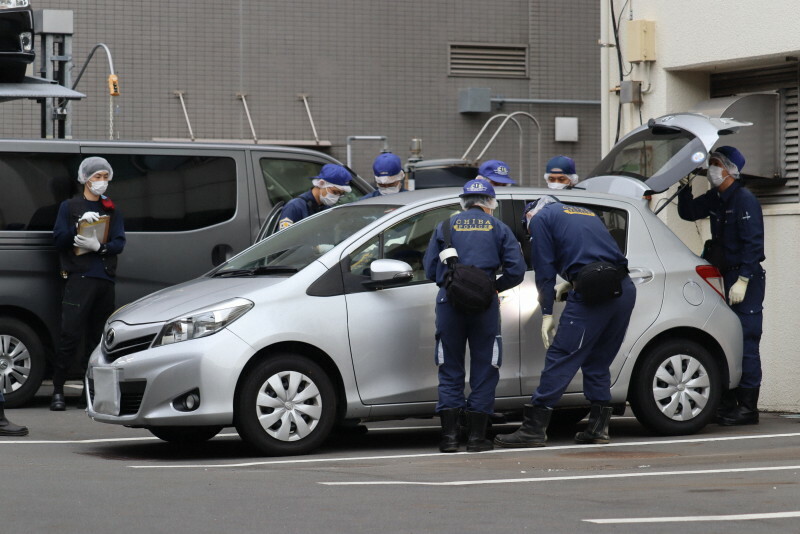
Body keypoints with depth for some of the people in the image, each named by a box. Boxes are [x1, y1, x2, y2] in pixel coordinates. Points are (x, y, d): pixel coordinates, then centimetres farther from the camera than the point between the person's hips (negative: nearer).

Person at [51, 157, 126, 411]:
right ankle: (58, 391, -11)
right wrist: (80, 225, -17)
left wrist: (99, 247, -13)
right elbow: (59, 240, -1)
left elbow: (119, 243, 7)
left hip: (105, 278, 4)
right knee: (70, 335, -13)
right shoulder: (70, 207, 8)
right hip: (79, 278, -4)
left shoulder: (111, 210, 18)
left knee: (99, 337, 3)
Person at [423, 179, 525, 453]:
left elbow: (429, 269, 8)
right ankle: (477, 436, 5)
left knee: (450, 370, 8)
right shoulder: (498, 228, 10)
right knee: (484, 369, 7)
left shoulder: (445, 227, 13)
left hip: (449, 301, 1)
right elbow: (516, 269, 2)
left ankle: (449, 436, 3)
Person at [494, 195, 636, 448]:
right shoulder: (588, 214, 31)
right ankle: (598, 427, 16)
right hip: (625, 289, 7)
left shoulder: (540, 218, 10)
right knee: (597, 363, 17)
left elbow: (545, 270, 3)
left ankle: (535, 428, -9)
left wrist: (547, 314, 2)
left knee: (561, 358, -6)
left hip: (592, 294, -7)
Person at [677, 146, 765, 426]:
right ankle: (727, 403, 13)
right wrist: (685, 187, 10)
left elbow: (752, 243, -18)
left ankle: (747, 407, -9)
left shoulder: (744, 200, -13)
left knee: (745, 342, -9)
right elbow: (688, 212, 25)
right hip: (726, 277, 9)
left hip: (747, 279, -9)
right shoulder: (715, 199, 13)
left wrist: (743, 280, -23)